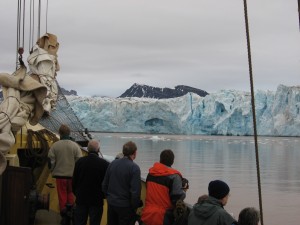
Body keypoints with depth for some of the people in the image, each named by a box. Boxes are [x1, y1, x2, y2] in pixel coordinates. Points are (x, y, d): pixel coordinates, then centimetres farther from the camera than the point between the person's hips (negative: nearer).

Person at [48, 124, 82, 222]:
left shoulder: (55, 145, -9)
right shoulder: (75, 145, -7)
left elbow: (51, 160, -4)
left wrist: (52, 170, 14)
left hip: (60, 174, 0)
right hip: (72, 174, 0)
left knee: (62, 195, 10)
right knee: (70, 193, 17)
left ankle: (64, 215, 15)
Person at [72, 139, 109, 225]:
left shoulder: (80, 161, -7)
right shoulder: (104, 164, -14)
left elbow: (74, 180, 1)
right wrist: (103, 195, 11)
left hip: (81, 198, 2)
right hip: (97, 199, -2)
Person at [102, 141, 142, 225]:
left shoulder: (112, 164, 1)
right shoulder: (134, 168, -17)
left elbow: (104, 184, 8)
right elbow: (135, 191, -19)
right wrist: (135, 207, -7)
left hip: (111, 203, 6)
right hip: (125, 206, -6)